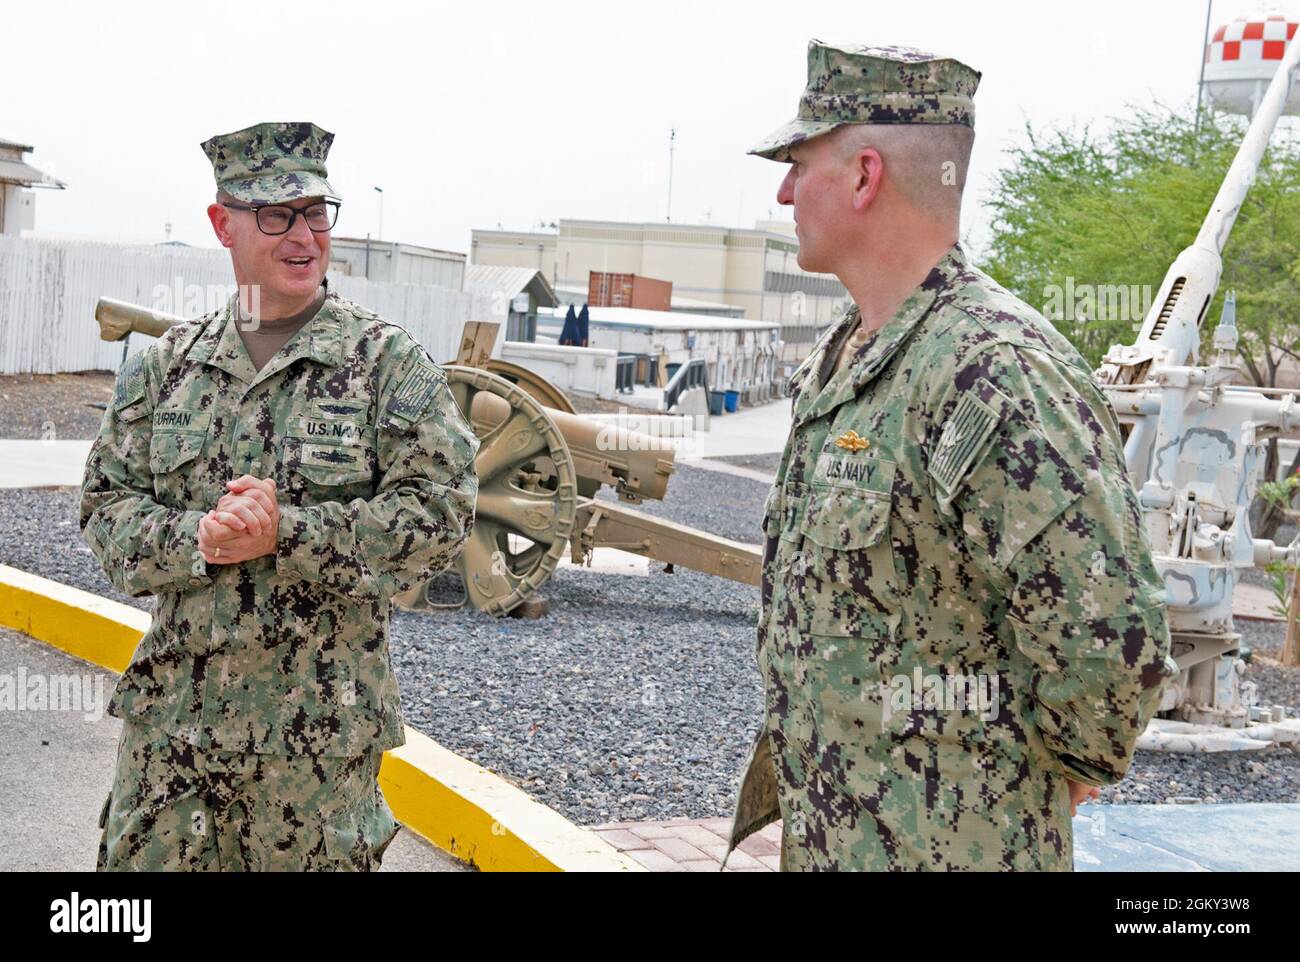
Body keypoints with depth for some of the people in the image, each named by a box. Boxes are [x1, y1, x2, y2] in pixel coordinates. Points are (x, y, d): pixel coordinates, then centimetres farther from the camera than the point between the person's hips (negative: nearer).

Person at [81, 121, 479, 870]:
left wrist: (288, 533, -19)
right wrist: (198, 541, -14)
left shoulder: (391, 363, -3)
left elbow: (440, 513, -11)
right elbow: (108, 506, 7)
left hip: (322, 728, -3)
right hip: (173, 716, 3)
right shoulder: (166, 365, 8)